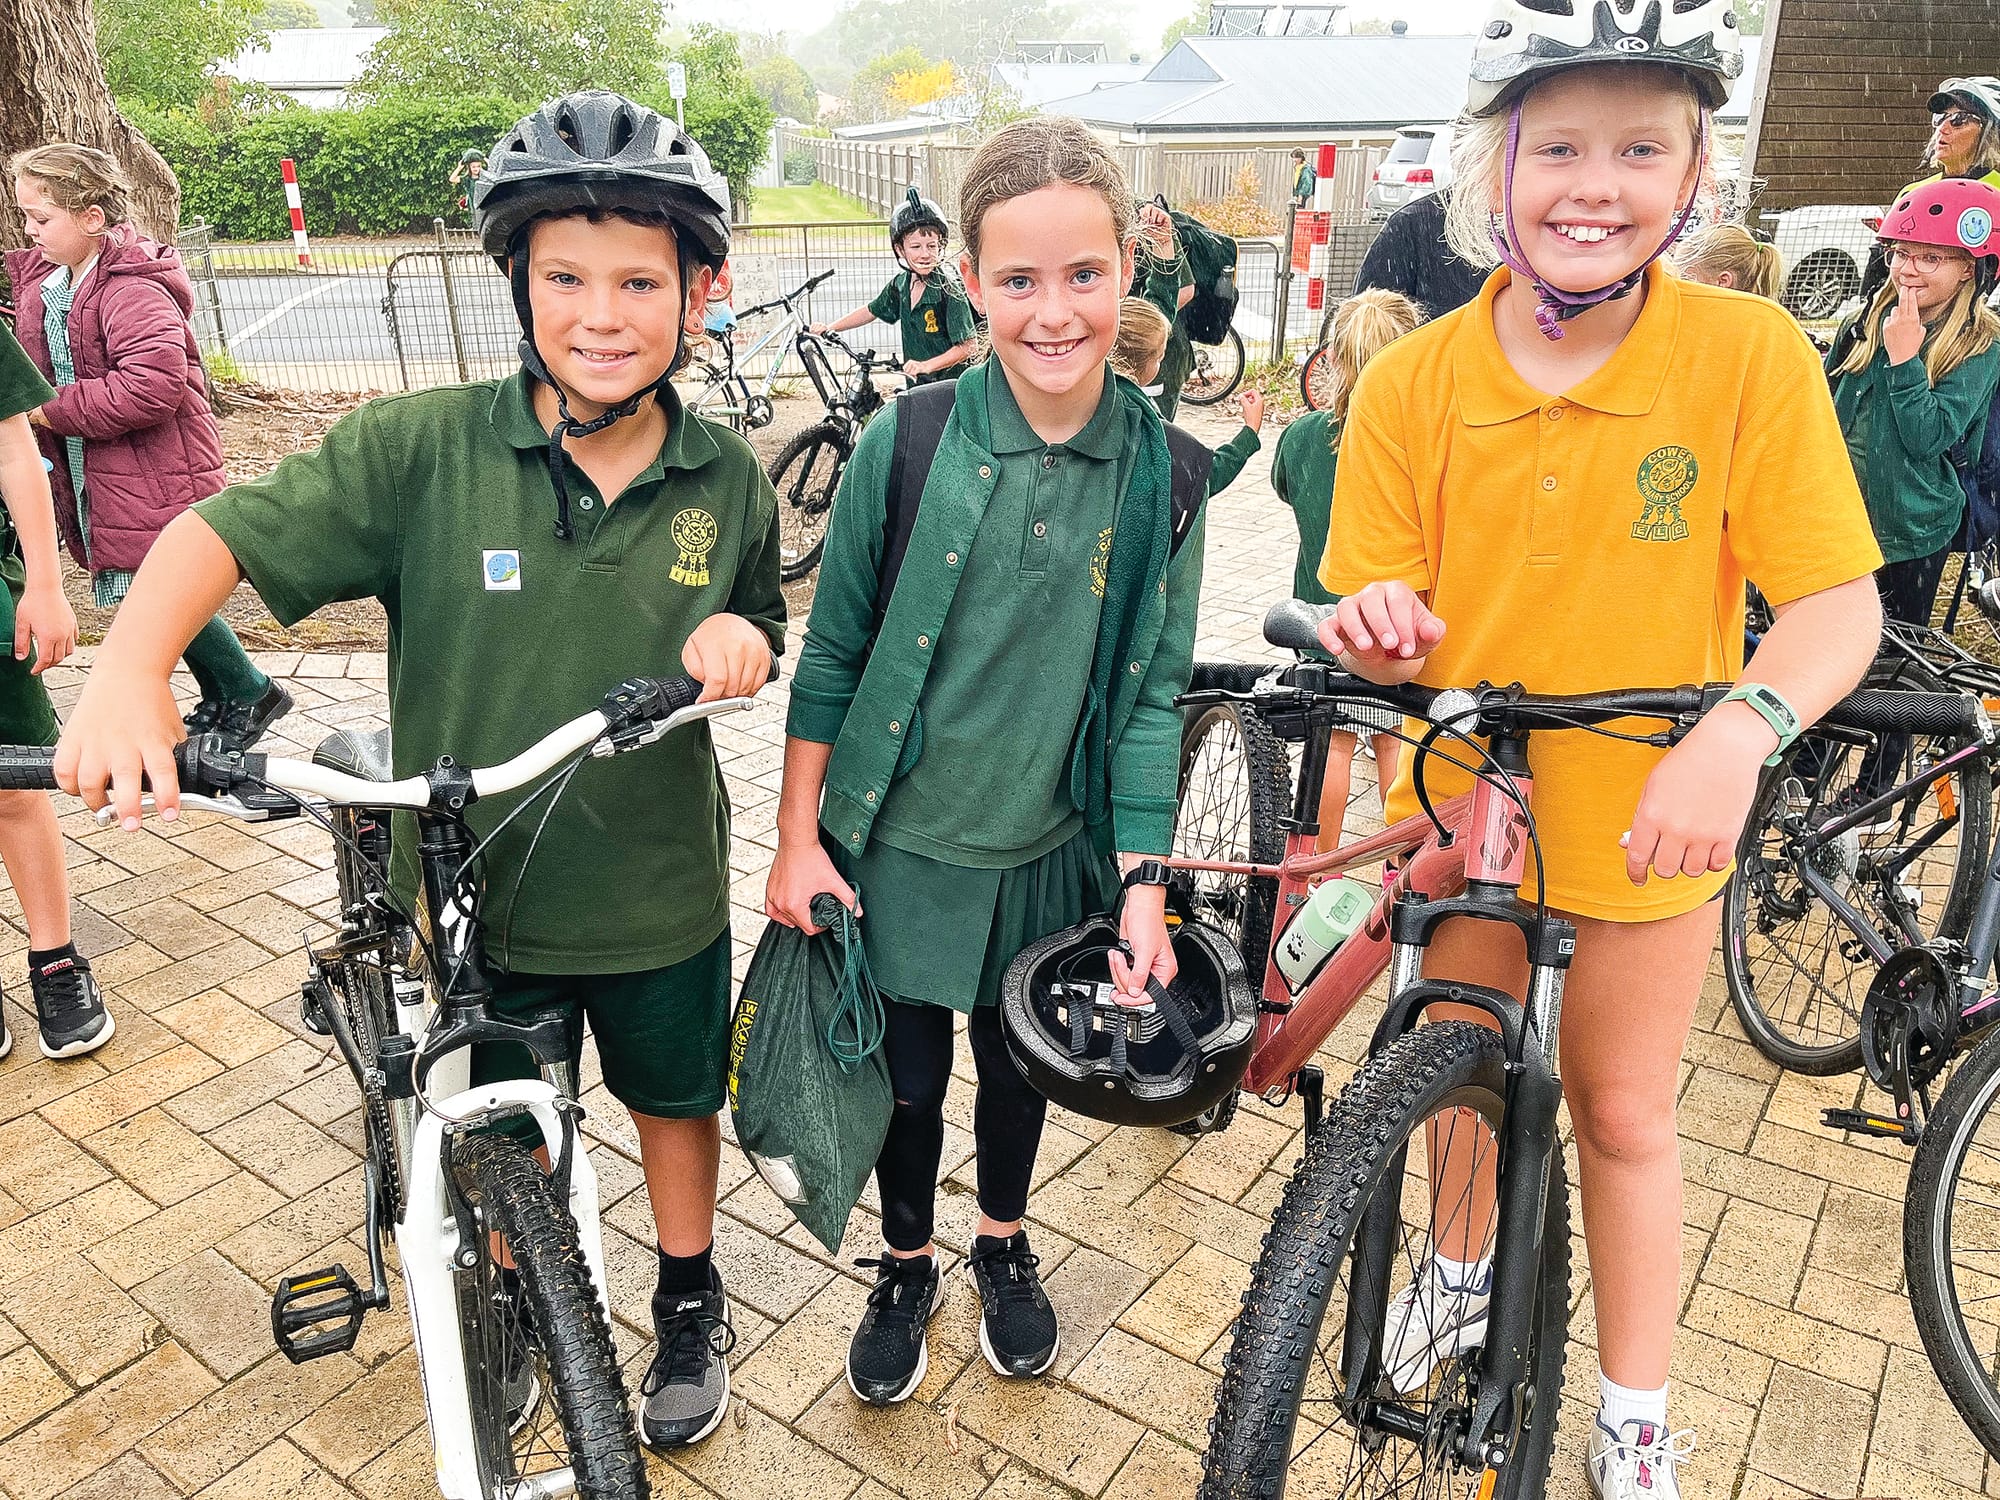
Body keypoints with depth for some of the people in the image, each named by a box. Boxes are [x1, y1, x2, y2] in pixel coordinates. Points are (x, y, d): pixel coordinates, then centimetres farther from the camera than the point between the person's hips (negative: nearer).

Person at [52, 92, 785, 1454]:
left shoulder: (728, 480, -10)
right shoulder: (421, 449, -18)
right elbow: (225, 532, -17)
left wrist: (742, 642, -19)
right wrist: (129, 672, -34)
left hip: (659, 888, 1)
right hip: (469, 885, -1)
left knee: (675, 1094, 22)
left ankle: (690, 1302, 50)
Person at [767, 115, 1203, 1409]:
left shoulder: (1164, 473, -10)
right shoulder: (908, 444, -14)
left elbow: (1152, 691, -5)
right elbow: (832, 654, -6)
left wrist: (1144, 889, -8)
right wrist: (798, 841, -4)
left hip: (1054, 850, 2)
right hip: (899, 841, -1)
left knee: (1021, 1063, 21)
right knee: (906, 1074, 14)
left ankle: (1005, 1246, 50)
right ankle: (906, 1263, 44)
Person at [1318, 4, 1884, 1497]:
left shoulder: (1750, 353, -15)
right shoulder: (1413, 381, -12)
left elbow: (1839, 603, -16)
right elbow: (1386, 630, -9)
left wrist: (1744, 727, -35)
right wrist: (1375, 630, -33)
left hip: (1649, 819, -1)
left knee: (1623, 1110, 15)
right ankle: (1463, 1265, 53)